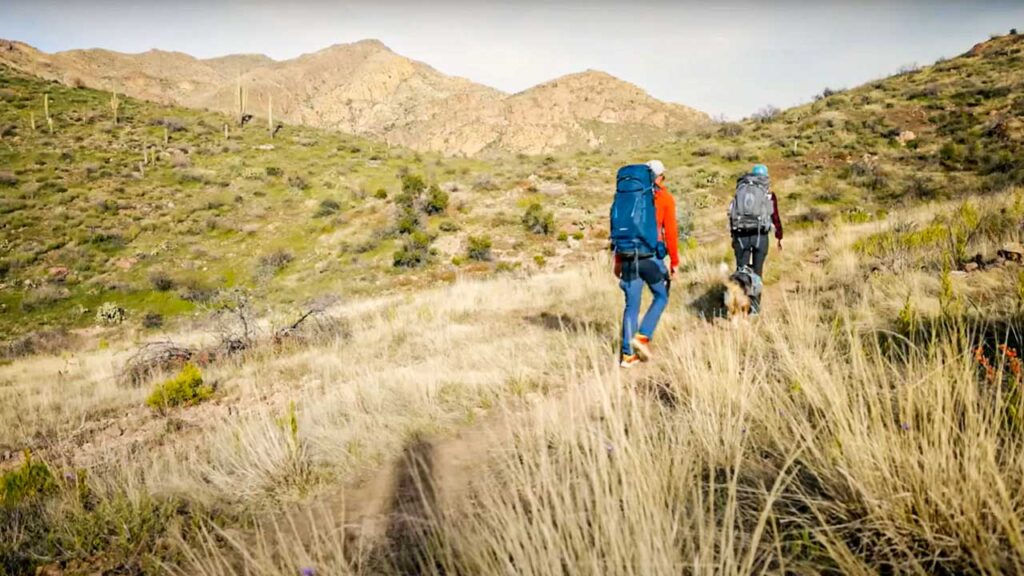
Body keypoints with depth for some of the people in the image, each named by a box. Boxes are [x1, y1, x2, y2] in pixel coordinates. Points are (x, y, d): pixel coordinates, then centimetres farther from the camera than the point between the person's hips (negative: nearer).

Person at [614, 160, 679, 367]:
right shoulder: (665, 198, 2)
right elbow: (671, 232, -3)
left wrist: (618, 260, 18)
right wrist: (674, 262, 2)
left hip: (629, 256, 4)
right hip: (651, 256, -3)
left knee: (631, 305, 8)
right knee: (661, 297, 17)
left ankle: (628, 354, 7)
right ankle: (643, 336, 0)